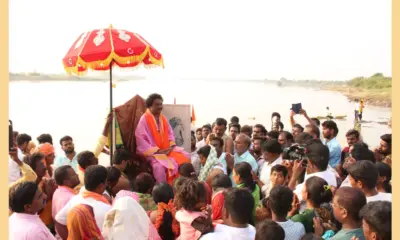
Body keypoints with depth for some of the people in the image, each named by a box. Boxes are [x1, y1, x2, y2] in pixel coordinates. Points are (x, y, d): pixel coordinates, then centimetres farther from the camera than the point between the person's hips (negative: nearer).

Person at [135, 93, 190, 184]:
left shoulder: (163, 118, 9)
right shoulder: (144, 119, -12)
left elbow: (170, 133, 15)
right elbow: (141, 140, -16)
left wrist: (171, 146, -6)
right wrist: (157, 150, -20)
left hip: (166, 150, 7)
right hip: (152, 152, -7)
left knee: (185, 157, -7)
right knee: (159, 166, -35)